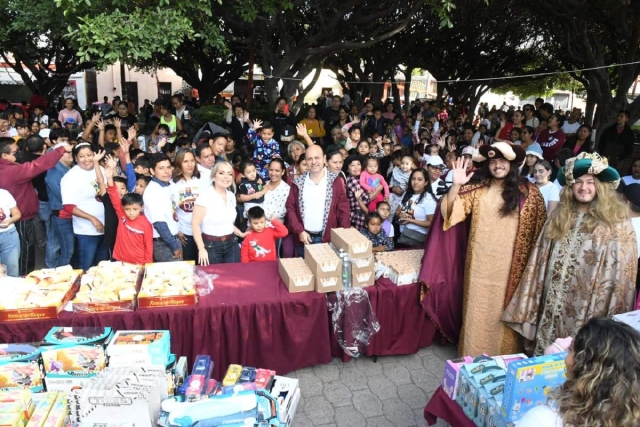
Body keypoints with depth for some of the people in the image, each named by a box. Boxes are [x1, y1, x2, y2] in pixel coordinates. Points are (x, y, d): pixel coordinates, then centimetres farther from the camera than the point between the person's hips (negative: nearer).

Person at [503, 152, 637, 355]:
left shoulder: (616, 221, -6)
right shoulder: (559, 217, 8)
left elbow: (623, 268, -7)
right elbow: (541, 262, 9)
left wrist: (614, 315, -9)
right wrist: (532, 306, 7)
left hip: (591, 309, -4)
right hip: (554, 307, 4)